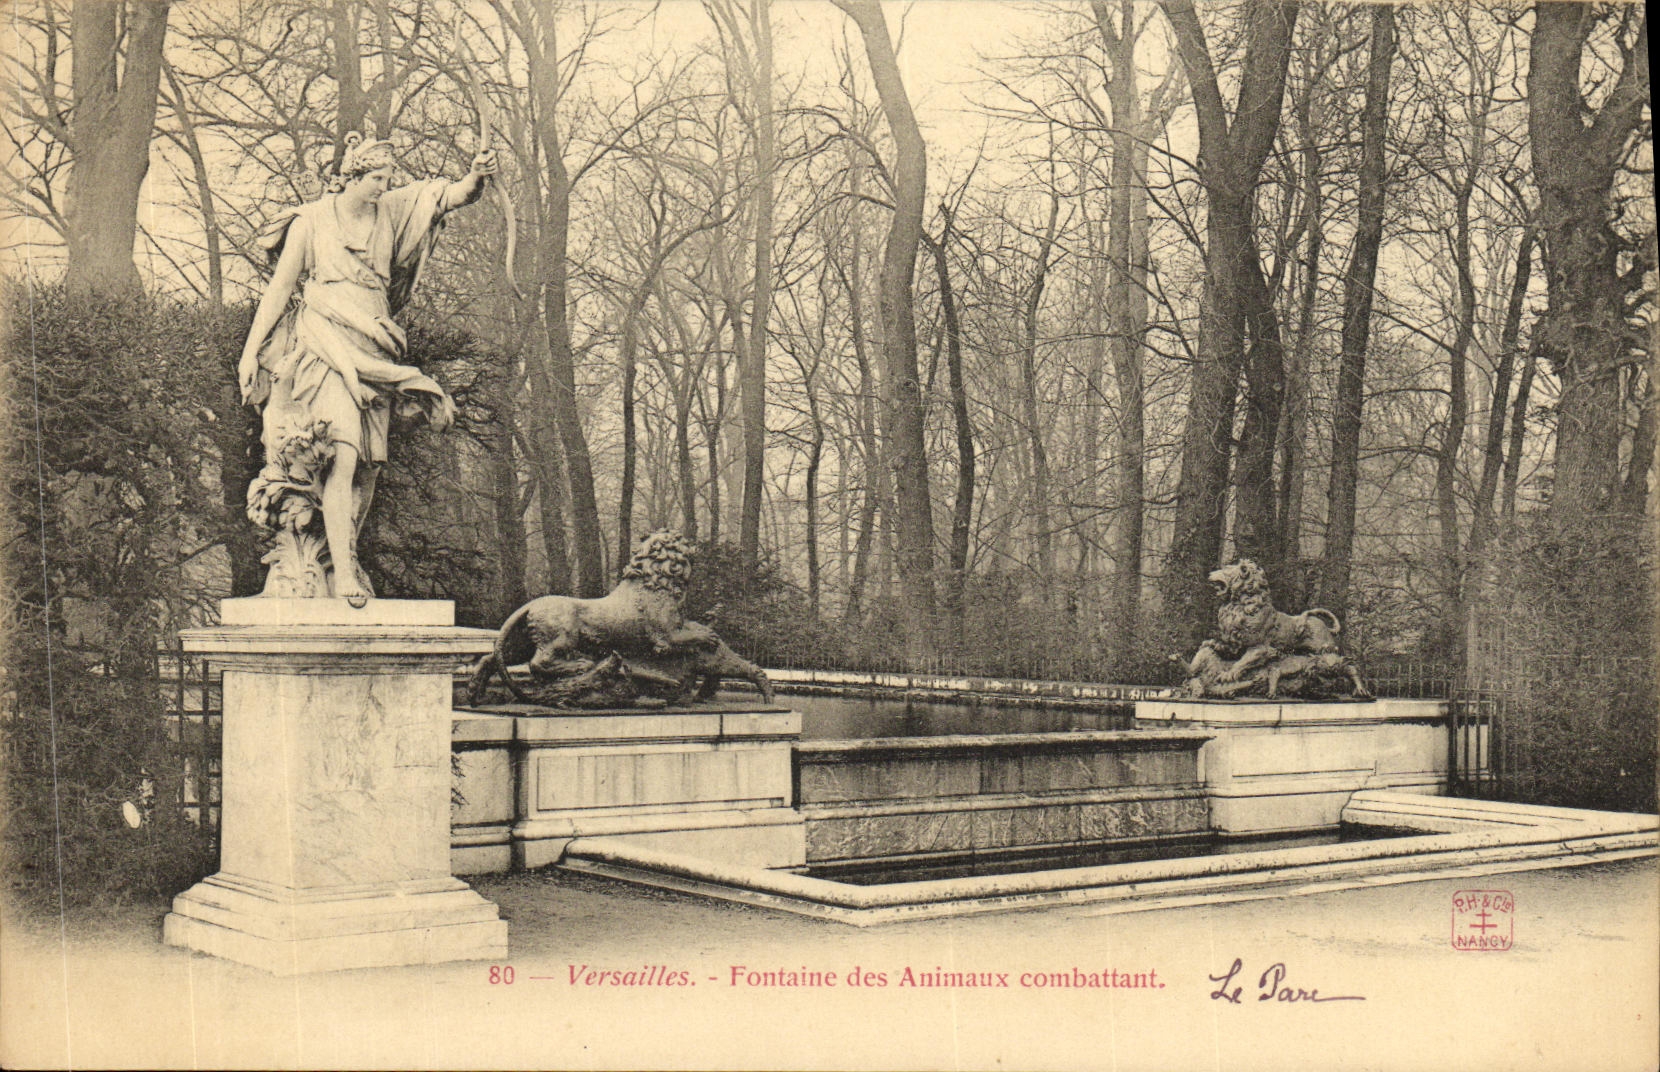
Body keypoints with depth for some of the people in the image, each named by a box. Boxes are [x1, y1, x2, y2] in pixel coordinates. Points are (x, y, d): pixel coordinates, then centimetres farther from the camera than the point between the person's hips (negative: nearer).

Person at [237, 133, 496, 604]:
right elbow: (280, 287, 4)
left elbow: (449, 196, 2)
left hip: (374, 351, 5)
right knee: (342, 451, -20)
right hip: (325, 348, -5)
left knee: (368, 464, 1)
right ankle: (343, 570, -24)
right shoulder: (312, 221, 1)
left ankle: (344, 560, 10)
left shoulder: (390, 213, 11)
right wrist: (250, 350, 1)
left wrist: (475, 178, -20)